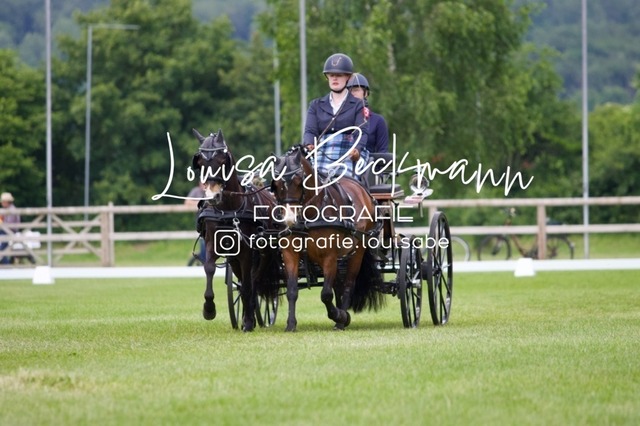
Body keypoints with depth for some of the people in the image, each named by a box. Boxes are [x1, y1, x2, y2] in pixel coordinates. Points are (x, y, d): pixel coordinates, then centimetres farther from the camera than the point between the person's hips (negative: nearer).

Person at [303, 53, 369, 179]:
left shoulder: (358, 105, 11)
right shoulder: (316, 105, 20)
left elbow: (362, 131, -3)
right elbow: (310, 130, 6)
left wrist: (357, 149, -26)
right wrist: (309, 146, -19)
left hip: (349, 159, -3)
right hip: (322, 158, 3)